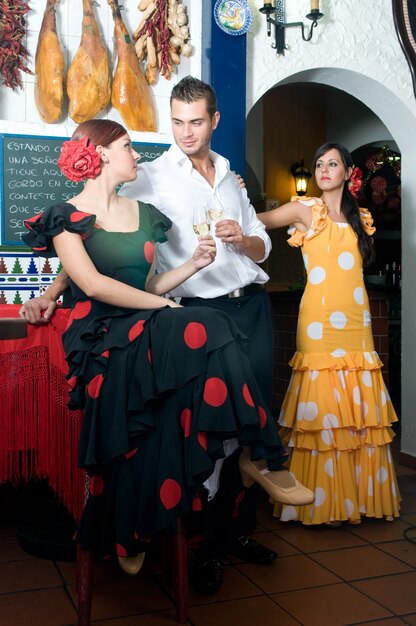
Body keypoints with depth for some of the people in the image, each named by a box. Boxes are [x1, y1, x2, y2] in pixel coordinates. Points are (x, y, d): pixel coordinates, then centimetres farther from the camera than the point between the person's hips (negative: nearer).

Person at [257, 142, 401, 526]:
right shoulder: (306, 211, 2)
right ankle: (326, 501, 8)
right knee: (324, 410, -4)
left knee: (359, 411, 6)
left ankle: (356, 495, 17)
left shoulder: (360, 219, 16)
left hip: (356, 322, 5)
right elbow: (256, 221, -5)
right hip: (320, 321, -5)